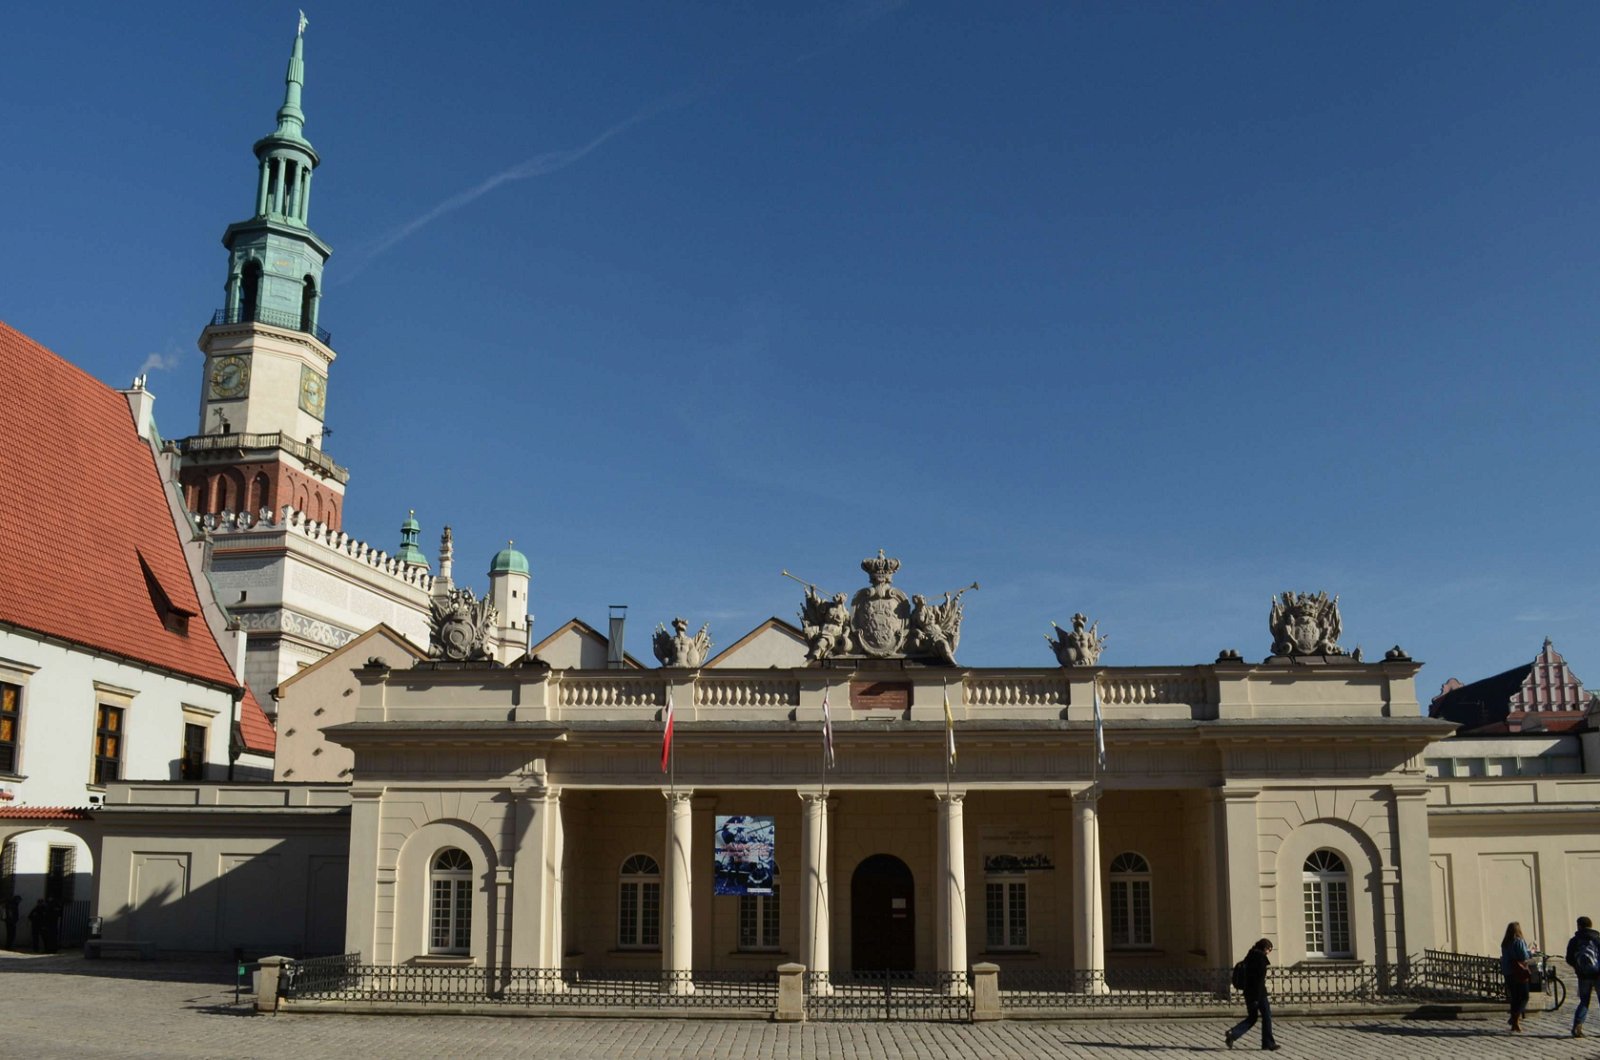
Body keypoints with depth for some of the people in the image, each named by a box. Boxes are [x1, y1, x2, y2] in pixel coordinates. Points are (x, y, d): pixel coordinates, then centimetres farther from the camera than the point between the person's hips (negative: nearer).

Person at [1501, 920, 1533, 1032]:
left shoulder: (1505, 943, 11)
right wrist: (1531, 952, 5)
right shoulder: (1519, 941, -11)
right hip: (1519, 973, -7)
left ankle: (1515, 1023, 12)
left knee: (1514, 998, 12)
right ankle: (1515, 1018, -16)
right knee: (1524, 997, -1)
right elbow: (1524, 957, -16)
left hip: (1508, 974, 7)